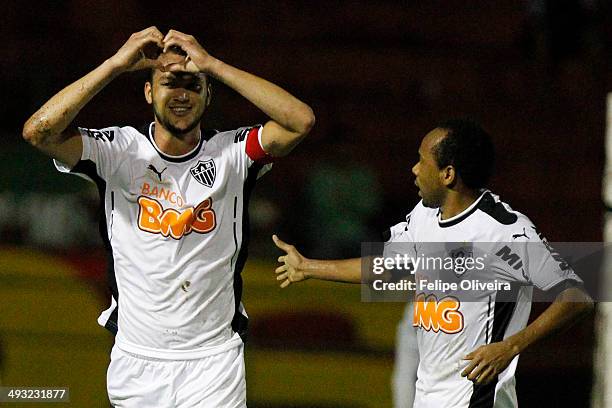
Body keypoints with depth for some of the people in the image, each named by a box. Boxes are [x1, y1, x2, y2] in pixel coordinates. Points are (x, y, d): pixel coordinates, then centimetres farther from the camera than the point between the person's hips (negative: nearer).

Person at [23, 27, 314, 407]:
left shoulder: (231, 154, -2)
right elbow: (38, 131, -19)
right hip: (136, 359, 1)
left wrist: (213, 65, -19)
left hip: (213, 362, -1)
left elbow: (302, 120, -19)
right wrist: (117, 63, -21)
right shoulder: (120, 151, -3)